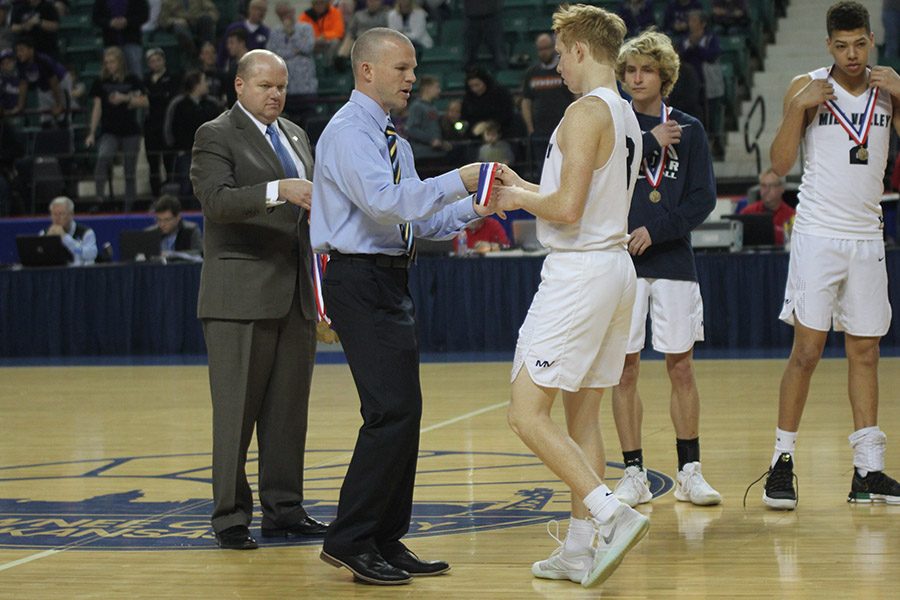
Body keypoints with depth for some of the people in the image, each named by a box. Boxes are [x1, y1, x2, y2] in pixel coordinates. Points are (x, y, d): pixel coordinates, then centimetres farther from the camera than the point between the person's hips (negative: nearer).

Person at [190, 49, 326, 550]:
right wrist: (277, 190, -31)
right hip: (242, 295, -7)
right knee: (236, 411, -3)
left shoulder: (295, 135, 19)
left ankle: (284, 509, 14)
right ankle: (231, 516, 2)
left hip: (296, 294, 7)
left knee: (289, 409, 8)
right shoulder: (215, 136, -4)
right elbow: (216, 199, -20)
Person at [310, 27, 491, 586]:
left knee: (403, 411, 9)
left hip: (392, 280, 10)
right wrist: (457, 181, -24)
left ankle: (387, 540, 15)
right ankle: (348, 540, -9)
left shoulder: (395, 141, 19)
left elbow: (420, 220, 18)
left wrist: (472, 210, 3)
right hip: (361, 281, -10)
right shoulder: (349, 132, -11)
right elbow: (385, 202, -25)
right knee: (393, 410, -15)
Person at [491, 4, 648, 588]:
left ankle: (612, 513, -17)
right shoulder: (626, 116, 15)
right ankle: (579, 551, 15)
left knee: (528, 414, -7)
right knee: (583, 414, 13)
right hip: (616, 265, 10)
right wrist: (525, 186, 22)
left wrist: (522, 200, -4)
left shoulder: (586, 112, -15)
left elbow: (567, 209, -22)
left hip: (579, 272, -10)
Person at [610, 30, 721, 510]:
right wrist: (649, 142, -11)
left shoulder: (688, 130, 6)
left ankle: (689, 472, 11)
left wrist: (655, 230, -12)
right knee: (626, 367, 1)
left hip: (673, 260, 1)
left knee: (681, 366, 3)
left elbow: (703, 199, -1)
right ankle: (634, 474, 8)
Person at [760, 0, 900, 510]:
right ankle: (783, 462, 2)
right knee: (807, 350, -6)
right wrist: (799, 108, -18)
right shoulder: (807, 88, -3)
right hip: (818, 234, -4)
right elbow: (780, 164, -6)